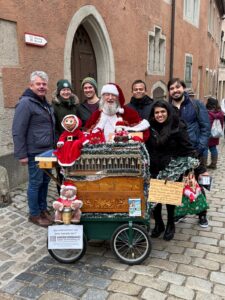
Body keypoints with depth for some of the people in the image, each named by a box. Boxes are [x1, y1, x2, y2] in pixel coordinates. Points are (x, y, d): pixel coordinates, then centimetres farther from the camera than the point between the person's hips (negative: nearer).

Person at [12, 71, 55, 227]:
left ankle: (43, 209, 29)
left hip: (47, 151, 8)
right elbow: (18, 131, -16)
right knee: (35, 183, 2)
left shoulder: (46, 103, 13)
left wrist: (53, 147, 18)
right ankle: (34, 214, 16)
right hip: (35, 152, -8)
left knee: (45, 181, 15)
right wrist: (21, 154, -18)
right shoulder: (26, 103, -14)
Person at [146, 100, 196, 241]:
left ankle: (170, 225, 32)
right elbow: (146, 149, 11)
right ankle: (158, 224, 28)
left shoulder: (178, 127, -8)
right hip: (154, 170, 3)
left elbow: (188, 150, -8)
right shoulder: (151, 128, 4)